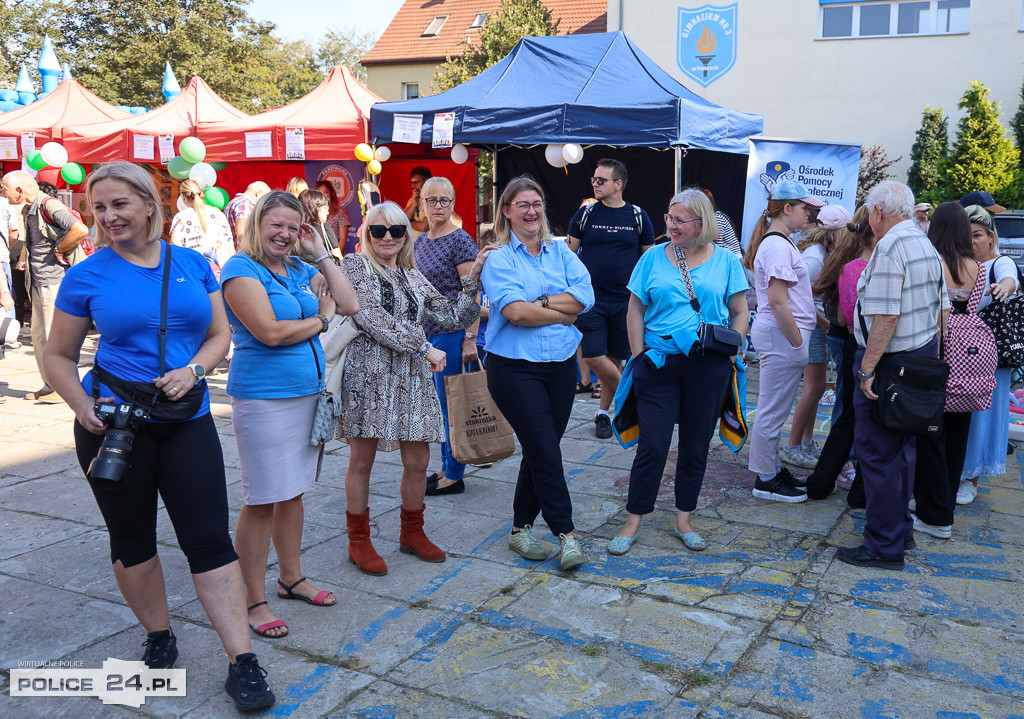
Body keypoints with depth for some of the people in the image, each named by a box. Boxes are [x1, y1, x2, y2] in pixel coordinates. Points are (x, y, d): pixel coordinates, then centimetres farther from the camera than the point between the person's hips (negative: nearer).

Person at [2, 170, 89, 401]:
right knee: (38, 335, 14)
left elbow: (81, 230, -33)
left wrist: (58, 250, -19)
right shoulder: (28, 210, 12)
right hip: (38, 283, 10)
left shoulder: (49, 206, -17)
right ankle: (49, 386, 23)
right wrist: (24, 257, 16)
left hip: (55, 281, -10)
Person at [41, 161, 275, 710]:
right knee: (132, 541, 12)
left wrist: (192, 370, -11)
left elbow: (219, 334, 8)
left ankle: (242, 662, 1)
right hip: (115, 423, -1)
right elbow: (58, 357, 5)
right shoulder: (86, 276, -2)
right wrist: (82, 406, -12)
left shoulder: (193, 264, 4)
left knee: (210, 539, -3)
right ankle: (159, 637, 34)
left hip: (186, 419, 1)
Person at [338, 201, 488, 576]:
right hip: (368, 373, -5)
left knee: (418, 461, 6)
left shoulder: (414, 277, 17)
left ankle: (412, 533, 27)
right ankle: (359, 541, 19)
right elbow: (372, 318, -12)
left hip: (412, 376, 5)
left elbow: (454, 317, 14)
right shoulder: (355, 265, 2)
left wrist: (473, 277, 3)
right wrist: (423, 347, -14)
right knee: (362, 461, 4)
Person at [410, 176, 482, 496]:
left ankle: (454, 475, 9)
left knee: (450, 405, -1)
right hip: (426, 333, 8)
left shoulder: (460, 241, -10)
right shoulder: (420, 242, 13)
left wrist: (470, 338, -19)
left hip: (451, 333, -8)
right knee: (438, 404, 13)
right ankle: (446, 466, 24)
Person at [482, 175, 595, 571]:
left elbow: (585, 296, -4)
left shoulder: (560, 251, 11)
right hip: (514, 367, -5)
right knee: (545, 452, -6)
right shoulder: (499, 259, -3)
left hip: (560, 364, 5)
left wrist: (538, 302, -13)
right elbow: (515, 311, -18)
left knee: (540, 451, 11)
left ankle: (521, 528, 24)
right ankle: (566, 532, 3)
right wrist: (563, 313, -8)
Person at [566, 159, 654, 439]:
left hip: (625, 300, 1)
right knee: (594, 357, -10)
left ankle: (603, 413, 21)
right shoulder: (585, 214, 3)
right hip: (590, 298, 0)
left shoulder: (638, 217, 3)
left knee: (615, 359, 6)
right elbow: (569, 254, 8)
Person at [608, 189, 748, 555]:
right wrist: (639, 356, -1)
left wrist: (730, 352, -3)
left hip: (708, 368, 1)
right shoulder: (653, 258, 4)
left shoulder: (725, 260, 5)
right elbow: (635, 310, 6)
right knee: (652, 445, -1)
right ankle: (633, 521, 12)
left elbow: (740, 312, 8)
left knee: (696, 445, 10)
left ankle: (683, 519, 24)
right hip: (659, 364, -1)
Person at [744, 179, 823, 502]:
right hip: (781, 335, -11)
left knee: (773, 410, 17)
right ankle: (766, 480, 9)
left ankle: (772, 469, 28)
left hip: (778, 334, 11)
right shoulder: (778, 246, -17)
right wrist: (797, 342, -17)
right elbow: (777, 302, -22)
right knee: (772, 411, -1)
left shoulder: (779, 241, 16)